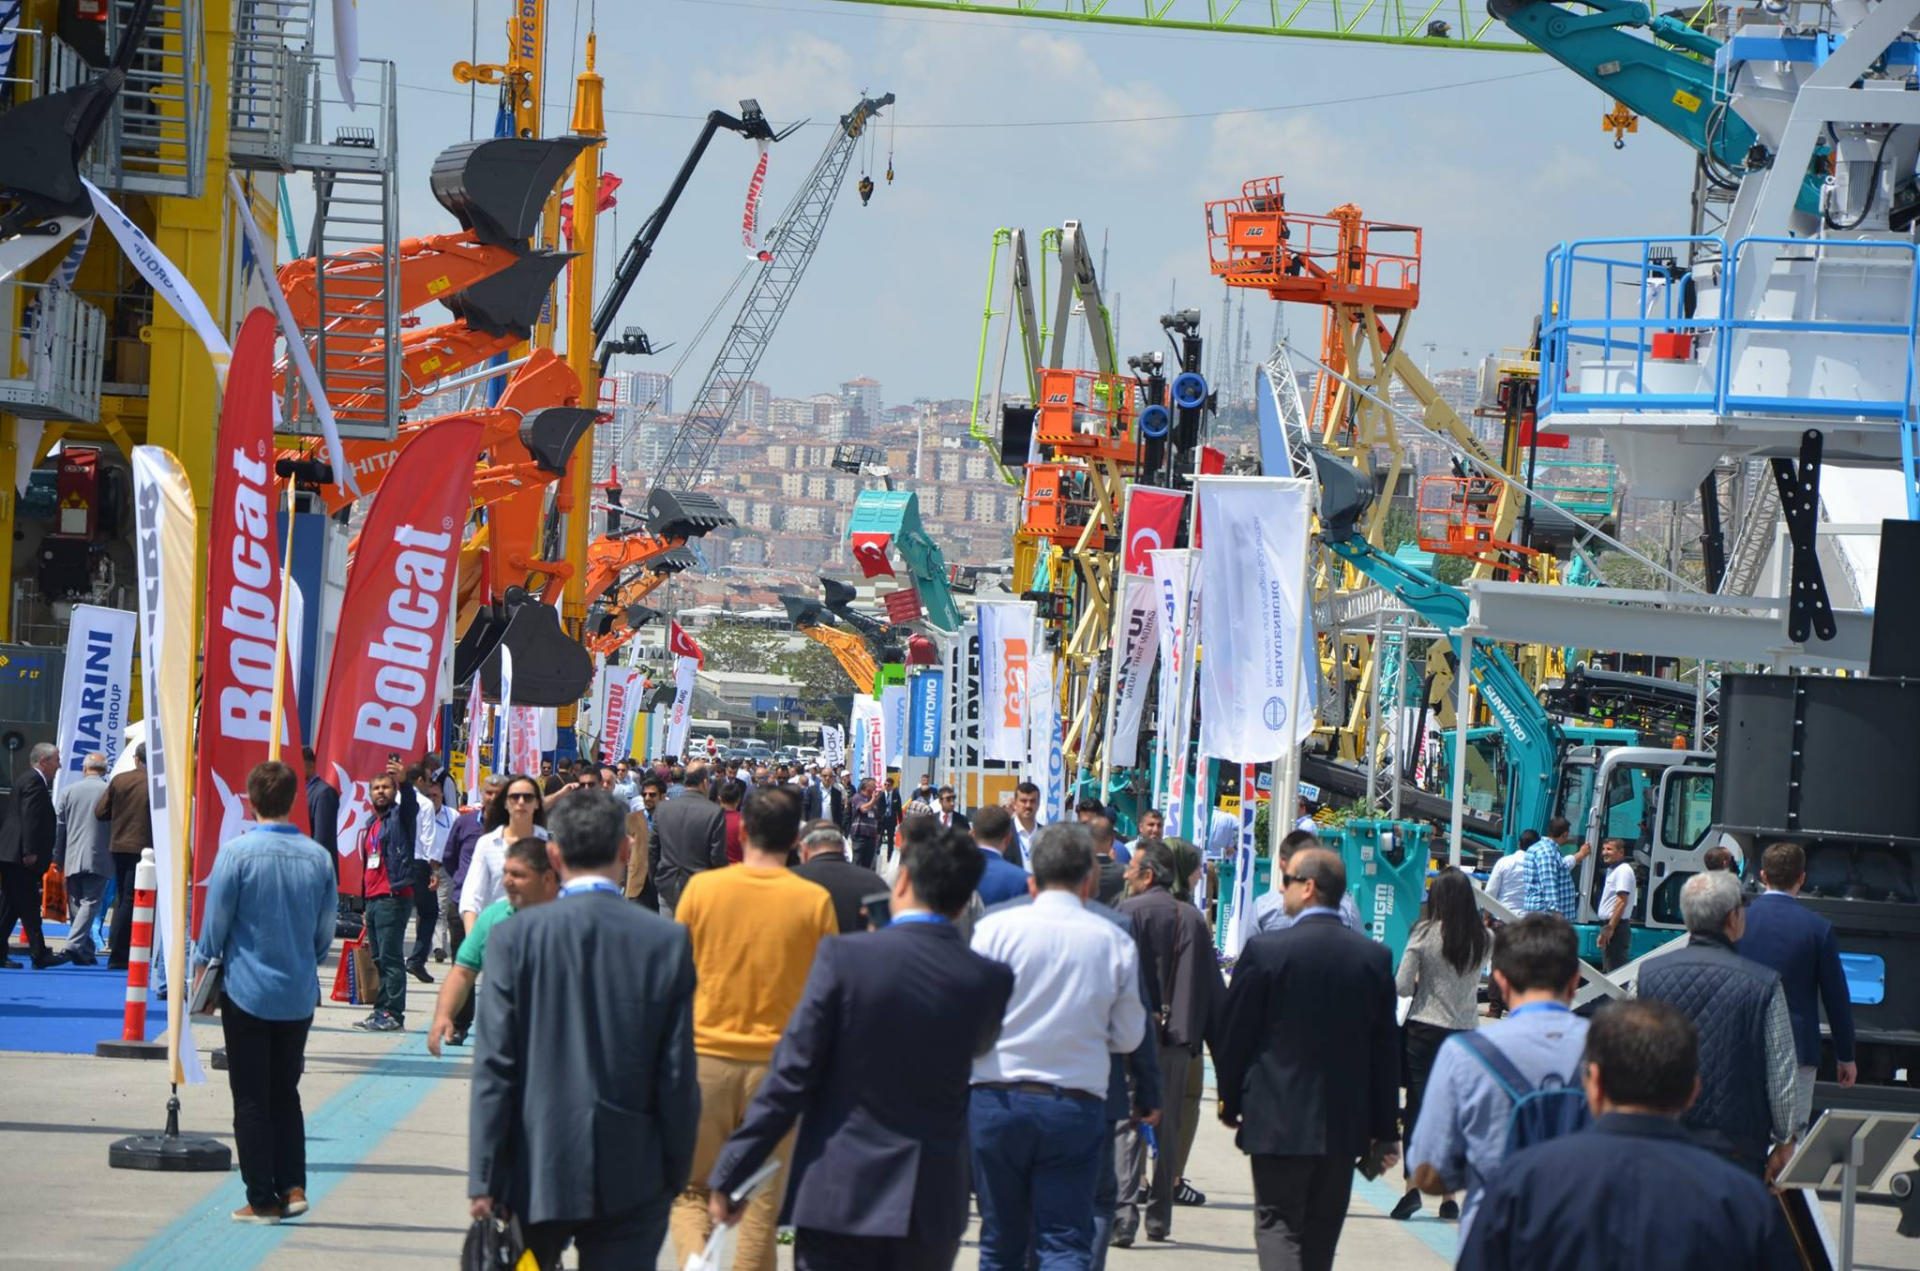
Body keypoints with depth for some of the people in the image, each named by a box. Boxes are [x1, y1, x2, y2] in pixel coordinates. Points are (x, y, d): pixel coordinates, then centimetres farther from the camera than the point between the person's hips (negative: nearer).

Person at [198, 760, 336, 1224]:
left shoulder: (237, 852, -13)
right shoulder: (317, 857, -2)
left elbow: (215, 924, -7)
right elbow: (325, 932, 7)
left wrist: (208, 969, 9)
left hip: (247, 990, -4)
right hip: (299, 995, 4)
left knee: (251, 1099, 4)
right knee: (286, 1093, 16)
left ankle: (262, 1199, 6)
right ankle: (292, 1186, 6)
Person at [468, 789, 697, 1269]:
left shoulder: (514, 937, -6)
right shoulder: (667, 942, -4)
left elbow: (494, 1068, -7)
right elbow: (678, 1074, -2)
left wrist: (484, 1180, -3)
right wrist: (675, 1175, 9)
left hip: (536, 1174, 0)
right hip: (630, 1176, 0)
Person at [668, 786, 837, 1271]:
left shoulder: (702, 888, -3)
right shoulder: (815, 901, -5)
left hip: (706, 1055, 0)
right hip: (778, 1063, 0)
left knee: (690, 1188, 11)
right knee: (762, 1201, 8)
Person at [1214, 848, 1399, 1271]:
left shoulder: (1265, 950, -11)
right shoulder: (1374, 958, 0)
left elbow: (1234, 1034, -5)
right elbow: (1386, 1049, 4)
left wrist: (1230, 1103, 10)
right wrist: (1385, 1131, 11)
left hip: (1279, 1121, -4)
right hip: (1345, 1123, 4)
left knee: (1278, 1225, -1)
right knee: (1321, 1231, 15)